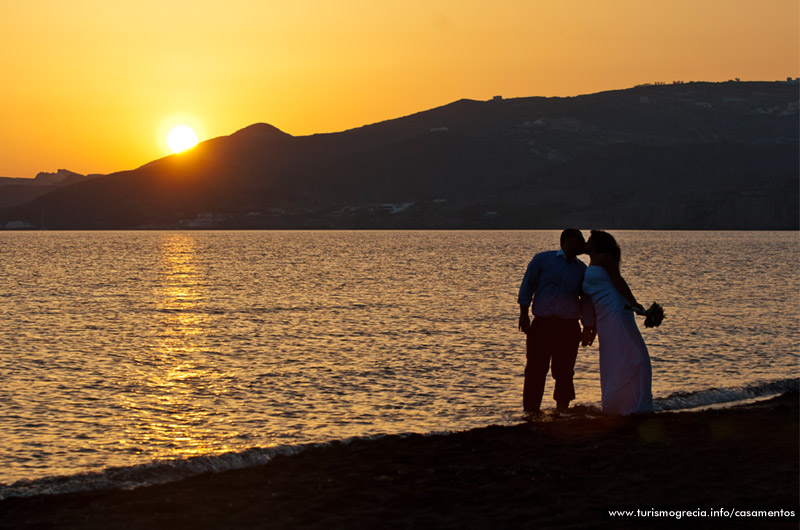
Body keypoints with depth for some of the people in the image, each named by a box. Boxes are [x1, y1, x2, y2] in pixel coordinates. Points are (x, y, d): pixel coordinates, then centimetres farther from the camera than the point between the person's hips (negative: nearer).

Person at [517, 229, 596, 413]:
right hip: (542, 324, -2)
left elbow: (587, 300, 13)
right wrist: (523, 313, -4)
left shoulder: (582, 269, 14)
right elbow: (527, 286, 5)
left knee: (564, 372, 4)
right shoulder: (542, 259, 6)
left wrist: (588, 328, 6)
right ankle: (530, 413, 0)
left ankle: (562, 412, 14)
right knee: (535, 370, -4)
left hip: (569, 327, 2)